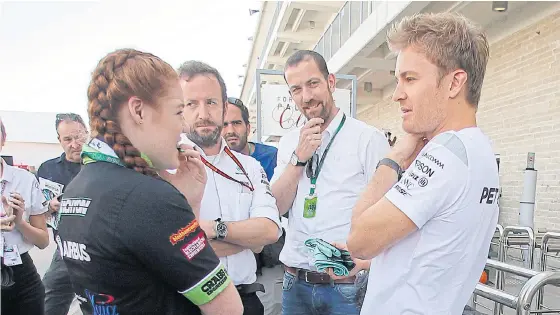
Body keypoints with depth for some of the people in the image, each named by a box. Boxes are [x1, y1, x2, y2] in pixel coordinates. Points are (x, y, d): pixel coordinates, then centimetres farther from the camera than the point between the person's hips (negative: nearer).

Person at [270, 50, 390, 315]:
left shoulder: (369, 138, -9)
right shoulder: (288, 143, 7)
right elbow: (276, 207, 0)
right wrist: (299, 158, -12)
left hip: (348, 283, -4)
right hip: (294, 281, 4)